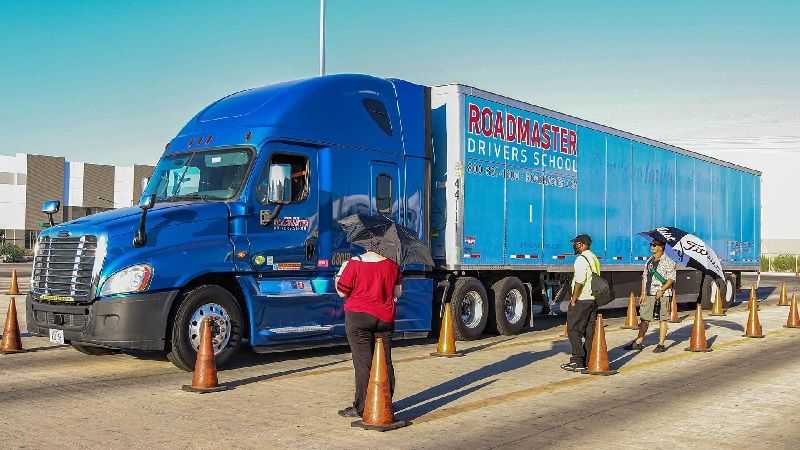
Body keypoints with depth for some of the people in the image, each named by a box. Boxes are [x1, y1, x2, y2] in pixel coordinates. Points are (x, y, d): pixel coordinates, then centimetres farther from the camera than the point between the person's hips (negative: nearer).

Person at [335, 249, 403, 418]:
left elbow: (342, 292, -6)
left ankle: (362, 408, 2)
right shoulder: (392, 265, 1)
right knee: (385, 362, 11)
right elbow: (398, 293, 8)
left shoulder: (354, 264, -12)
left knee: (363, 362, -1)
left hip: (359, 317, -4)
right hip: (385, 319, 4)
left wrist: (341, 272, 9)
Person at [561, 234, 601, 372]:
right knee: (589, 331, 10)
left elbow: (579, 282, -21)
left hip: (581, 300, -9)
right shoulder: (595, 259, 16)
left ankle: (578, 362, -6)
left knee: (574, 330, -3)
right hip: (593, 299, 9)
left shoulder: (581, 259, -14)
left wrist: (573, 299, -15)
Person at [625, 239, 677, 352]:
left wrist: (662, 290, -22)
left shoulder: (668, 262, -6)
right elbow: (644, 277, 16)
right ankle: (639, 342, 14)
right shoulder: (649, 261, 13)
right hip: (649, 295, 6)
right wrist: (643, 294, 11)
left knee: (662, 319, 0)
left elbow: (671, 279, -11)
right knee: (644, 318, 8)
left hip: (662, 295, -6)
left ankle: (661, 344, 7)